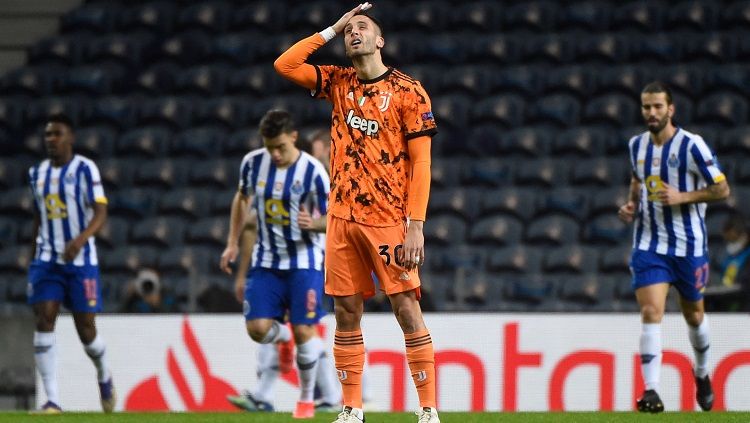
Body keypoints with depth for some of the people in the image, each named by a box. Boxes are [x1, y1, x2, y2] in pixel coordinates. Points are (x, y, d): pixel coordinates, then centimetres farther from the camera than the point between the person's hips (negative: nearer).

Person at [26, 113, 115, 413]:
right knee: (44, 321, -11)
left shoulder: (85, 169, -7)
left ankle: (104, 376, 32)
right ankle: (52, 399, -12)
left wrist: (80, 240, -31)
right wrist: (33, 259, 20)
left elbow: (100, 213, -14)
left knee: (85, 328, 0)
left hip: (80, 260, -4)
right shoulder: (38, 173, 10)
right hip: (47, 260, 4)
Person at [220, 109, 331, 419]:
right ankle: (284, 336, 29)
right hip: (266, 262, 3)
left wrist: (314, 223, -32)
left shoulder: (312, 171, -16)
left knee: (303, 331, -7)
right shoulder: (252, 163, -4)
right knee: (257, 328, -9)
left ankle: (306, 399, 14)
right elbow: (242, 198, 16)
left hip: (304, 262, -3)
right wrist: (232, 243, 13)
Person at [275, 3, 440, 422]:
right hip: (343, 217, 5)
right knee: (347, 312, 5)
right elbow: (285, 65, 5)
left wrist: (416, 225, -14)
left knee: (407, 308, -7)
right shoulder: (339, 82, 12)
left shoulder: (408, 91, -4)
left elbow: (420, 162, -7)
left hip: (389, 219, -5)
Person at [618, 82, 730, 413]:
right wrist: (631, 204, 4)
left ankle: (702, 373, 42)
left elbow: (722, 189, -9)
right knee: (651, 313, -15)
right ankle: (651, 391, -20)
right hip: (649, 244, 2)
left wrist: (682, 197, -21)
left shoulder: (691, 146, -12)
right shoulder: (637, 145, 4)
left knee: (694, 315, 14)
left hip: (688, 244, -2)